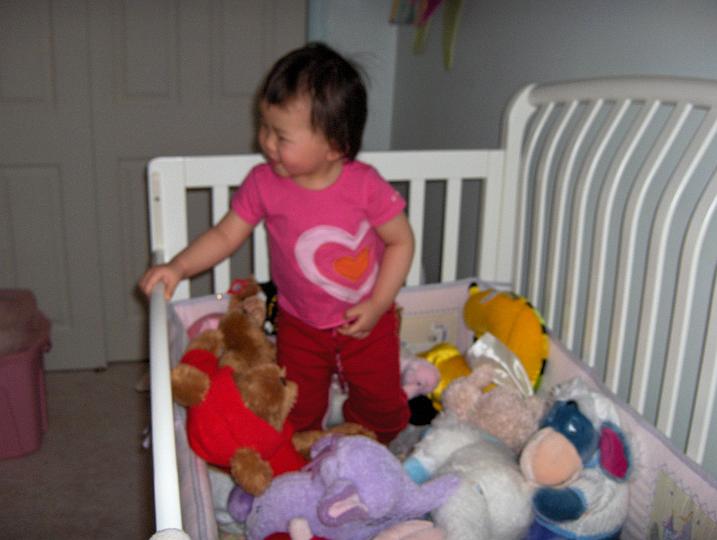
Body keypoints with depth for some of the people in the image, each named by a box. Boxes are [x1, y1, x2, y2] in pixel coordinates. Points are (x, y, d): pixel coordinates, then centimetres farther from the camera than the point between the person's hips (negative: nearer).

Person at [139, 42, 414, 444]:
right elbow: (225, 235, -7)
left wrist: (377, 305, -17)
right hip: (300, 324, 2)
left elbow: (401, 241, -12)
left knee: (381, 405, 13)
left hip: (366, 320, -1)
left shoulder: (365, 186, -23)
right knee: (299, 411, 12)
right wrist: (178, 267, -21)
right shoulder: (263, 184, -16)